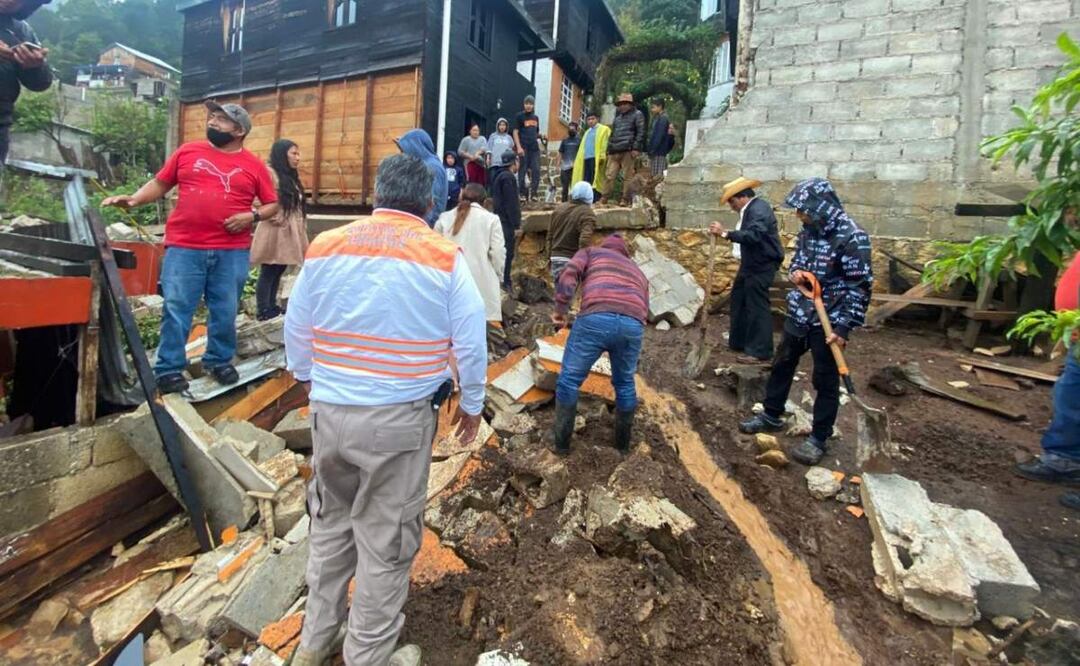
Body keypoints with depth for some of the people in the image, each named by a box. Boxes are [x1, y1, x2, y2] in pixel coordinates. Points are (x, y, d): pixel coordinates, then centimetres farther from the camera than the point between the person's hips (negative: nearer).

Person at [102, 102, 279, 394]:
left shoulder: (254, 165, 7)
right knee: (176, 309, 2)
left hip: (232, 252, 0)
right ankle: (169, 369, 12)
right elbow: (160, 183, 15)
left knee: (225, 311, 7)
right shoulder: (187, 151, 11)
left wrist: (252, 216, -8)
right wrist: (133, 199, 0)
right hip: (183, 248, 1)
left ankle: (219, 360, 24)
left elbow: (272, 205, 9)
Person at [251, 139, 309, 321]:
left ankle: (272, 307, 21)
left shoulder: (291, 177, 19)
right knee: (268, 273, -3)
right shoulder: (270, 173, -10)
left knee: (278, 272, 13)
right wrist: (278, 220, -15)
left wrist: (301, 227, 16)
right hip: (276, 232, -9)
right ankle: (263, 311, 3)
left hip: (290, 233, 9)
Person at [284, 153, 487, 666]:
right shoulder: (444, 256, -8)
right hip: (400, 418, -3)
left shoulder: (324, 246, 2)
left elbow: (295, 326, 10)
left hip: (329, 410, 4)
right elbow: (471, 341, -7)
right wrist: (472, 404, 7)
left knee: (330, 523, 24)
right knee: (386, 540, 12)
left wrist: (307, 379, 26)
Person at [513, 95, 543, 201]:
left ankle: (533, 193, 5)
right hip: (524, 148, -5)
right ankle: (522, 194, 2)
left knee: (536, 171, -2)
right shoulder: (520, 116, 2)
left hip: (534, 148, 5)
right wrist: (519, 147, -15)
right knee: (522, 171, -3)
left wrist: (541, 136, 2)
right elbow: (515, 132, -4)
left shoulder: (536, 117, 18)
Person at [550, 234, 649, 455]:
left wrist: (560, 310, 10)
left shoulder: (591, 252, 29)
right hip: (633, 324, 4)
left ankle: (561, 442, 26)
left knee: (569, 379, 14)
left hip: (596, 318, -3)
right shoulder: (638, 271, 39)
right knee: (625, 383, 26)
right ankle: (623, 442, 40)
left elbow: (569, 275, 7)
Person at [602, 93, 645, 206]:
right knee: (609, 175, -2)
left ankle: (626, 199, -4)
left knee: (627, 176, -6)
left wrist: (636, 148, -12)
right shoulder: (618, 117, 27)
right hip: (614, 151, 6)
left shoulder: (637, 115, 8)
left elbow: (640, 132, -2)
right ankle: (604, 198, 0)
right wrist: (609, 148, 18)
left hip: (628, 150, -6)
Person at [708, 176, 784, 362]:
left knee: (757, 306, -8)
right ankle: (739, 341, 29)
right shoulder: (750, 209, 12)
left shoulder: (759, 209, -20)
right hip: (751, 263, 11)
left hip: (761, 266, -11)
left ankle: (759, 351, -1)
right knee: (740, 301, 17)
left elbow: (753, 235, -34)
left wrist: (725, 233, -35)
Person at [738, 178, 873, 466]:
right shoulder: (809, 230, 4)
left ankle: (819, 438, 20)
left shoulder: (852, 237, -18)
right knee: (782, 366, 18)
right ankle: (771, 415, 37)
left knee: (825, 381, 6)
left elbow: (860, 287, -17)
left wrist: (844, 328, -20)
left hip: (828, 322, -7)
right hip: (798, 315, 7)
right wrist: (794, 273, -7)